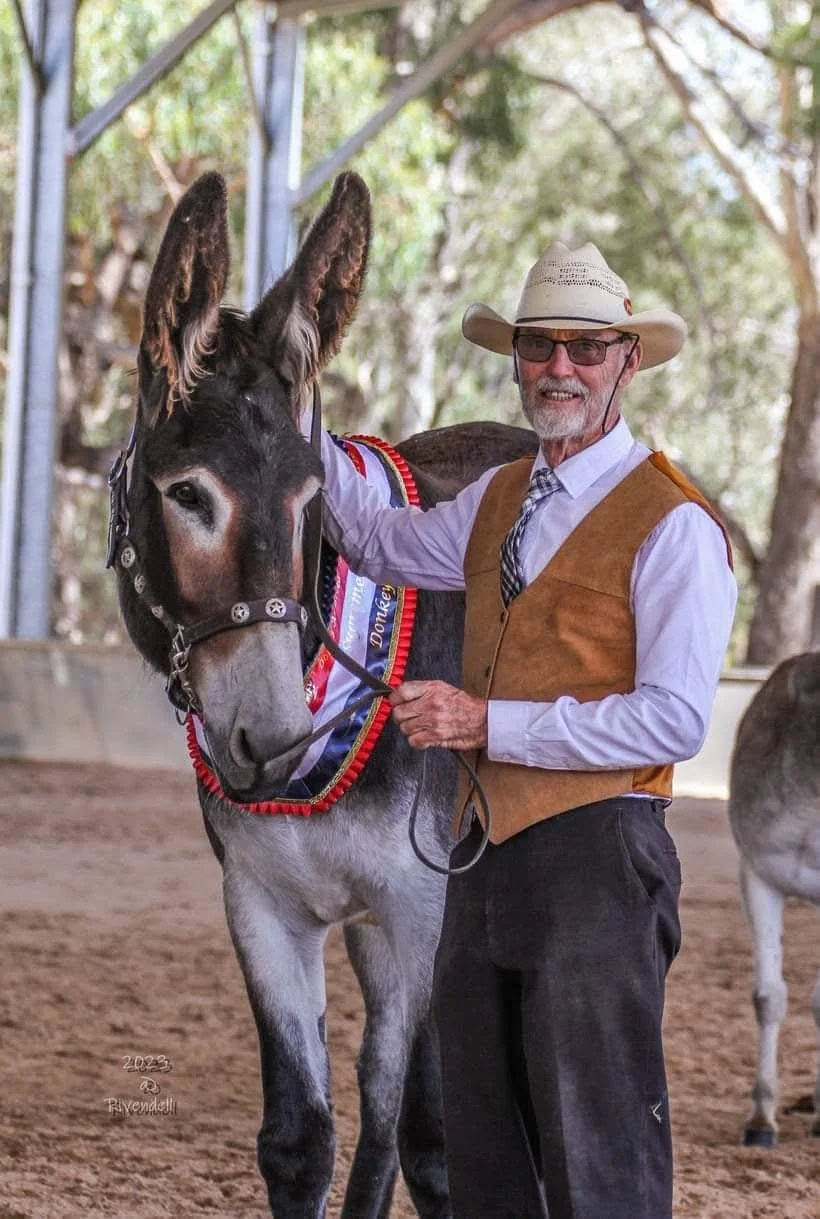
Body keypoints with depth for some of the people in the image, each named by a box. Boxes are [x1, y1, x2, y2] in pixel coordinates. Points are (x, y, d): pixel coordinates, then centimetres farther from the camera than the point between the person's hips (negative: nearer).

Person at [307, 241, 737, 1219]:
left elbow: (674, 719, -18)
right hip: (486, 849, 8)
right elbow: (383, 547, 32)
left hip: (593, 854, -8)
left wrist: (489, 722, -20)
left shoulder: (673, 525, -11)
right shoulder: (498, 498, 14)